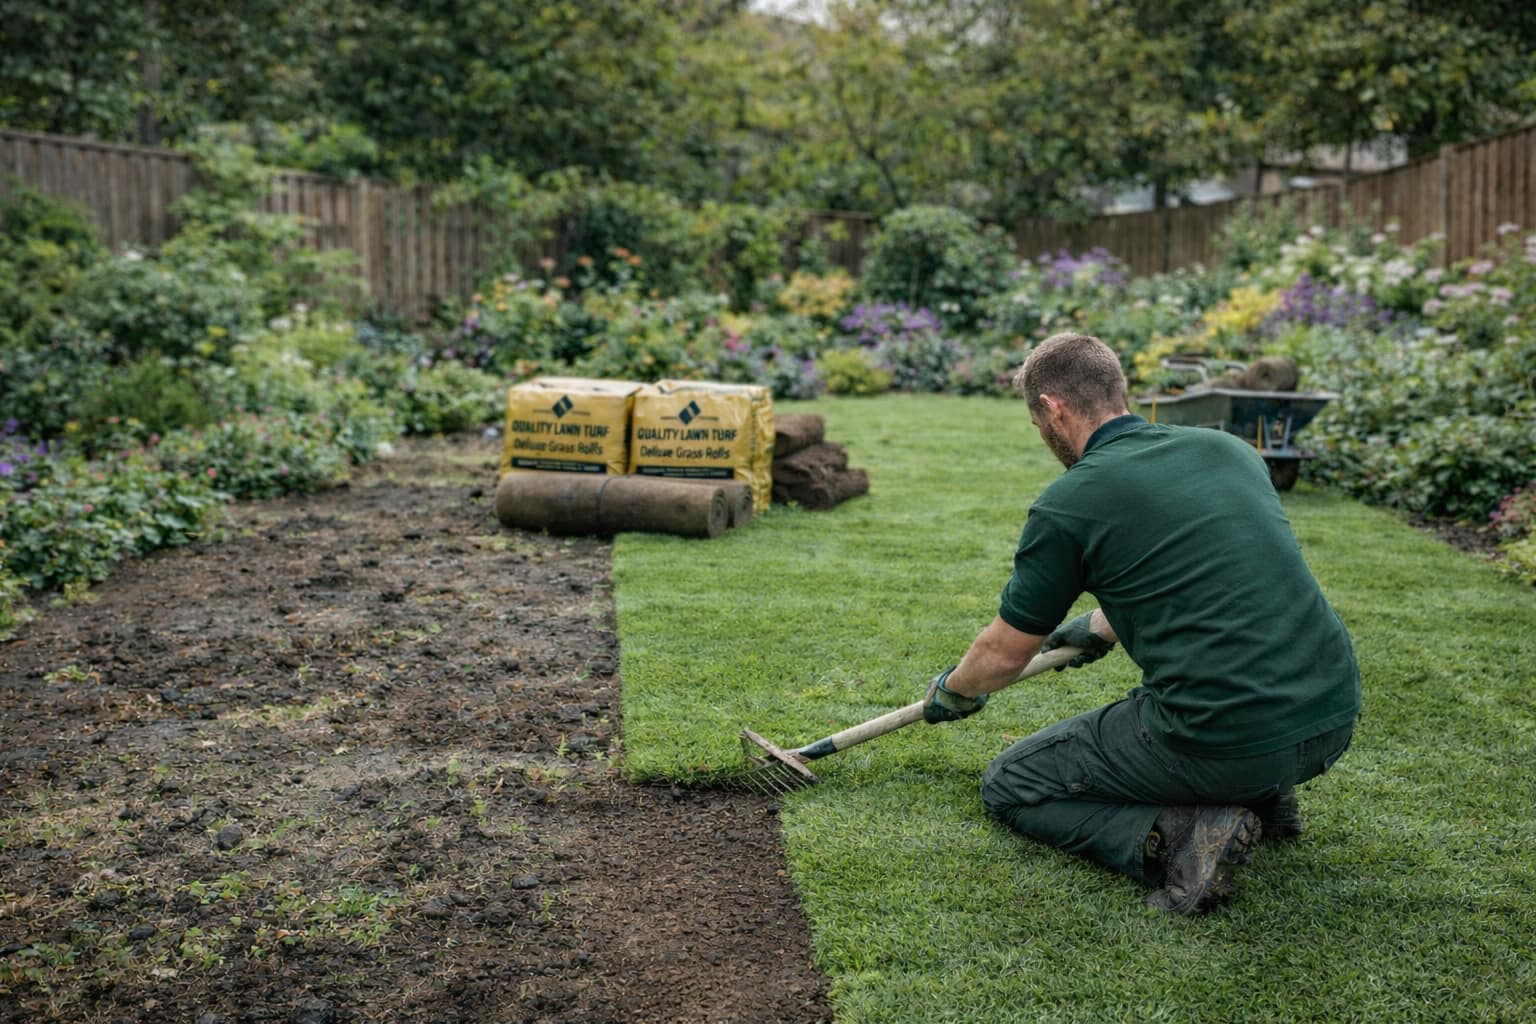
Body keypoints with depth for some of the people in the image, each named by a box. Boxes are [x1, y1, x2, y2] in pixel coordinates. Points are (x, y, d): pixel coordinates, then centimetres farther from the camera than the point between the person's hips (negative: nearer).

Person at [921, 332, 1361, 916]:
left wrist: (951, 692, 31)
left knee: (1010, 786, 15)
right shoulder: (1229, 448, 13)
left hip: (1222, 743, -7)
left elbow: (1004, 653, 8)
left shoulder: (1068, 503, -5)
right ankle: (1265, 794, 21)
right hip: (1335, 719, 7)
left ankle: (1178, 836, -7)